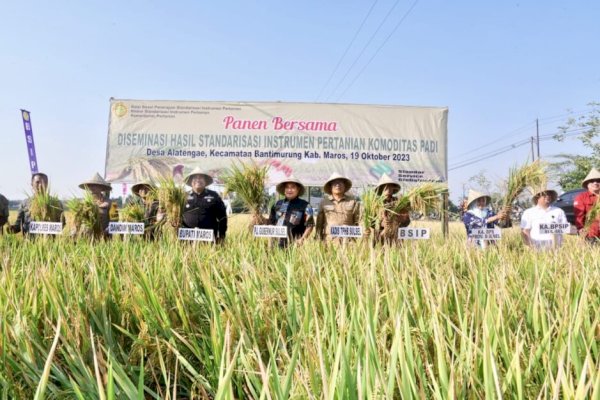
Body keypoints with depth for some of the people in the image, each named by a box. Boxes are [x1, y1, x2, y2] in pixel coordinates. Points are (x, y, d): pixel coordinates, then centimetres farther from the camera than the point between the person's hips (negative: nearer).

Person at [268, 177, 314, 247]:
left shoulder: (305, 206, 2)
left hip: (294, 244, -4)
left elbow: (310, 225, -1)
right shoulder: (277, 204, 15)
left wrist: (302, 239, -11)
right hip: (277, 244, 4)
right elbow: (271, 223, 21)